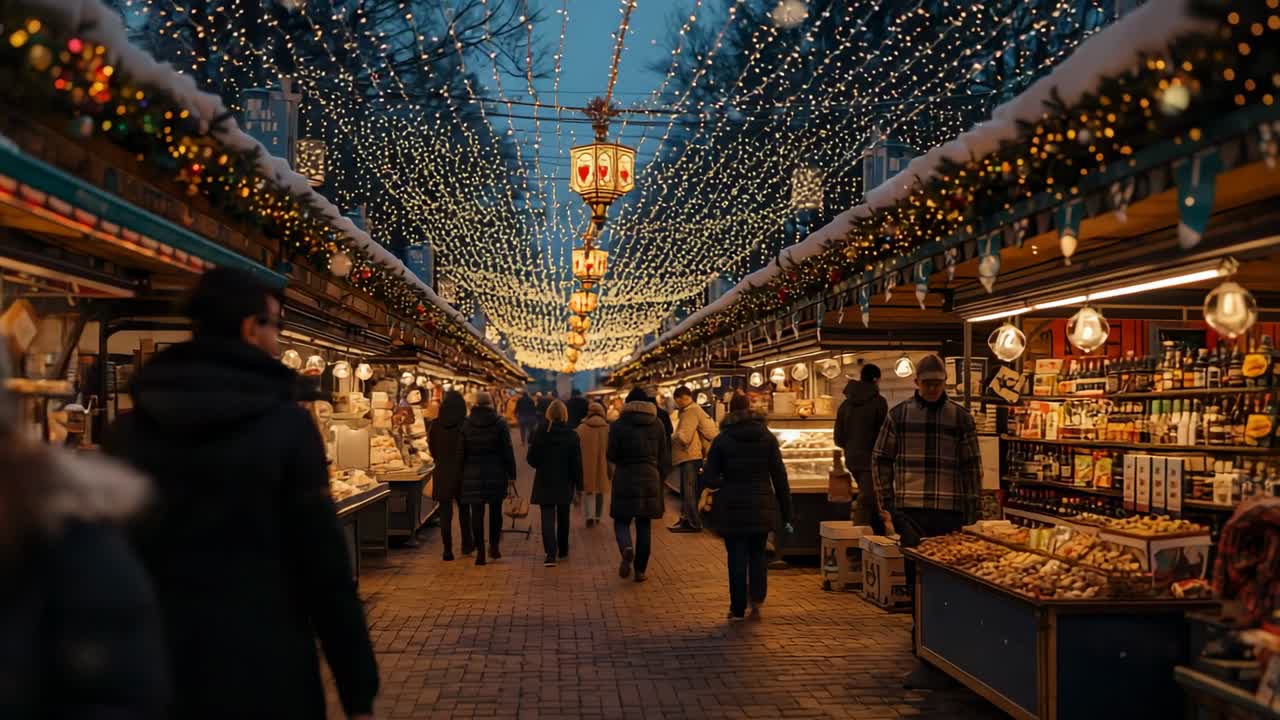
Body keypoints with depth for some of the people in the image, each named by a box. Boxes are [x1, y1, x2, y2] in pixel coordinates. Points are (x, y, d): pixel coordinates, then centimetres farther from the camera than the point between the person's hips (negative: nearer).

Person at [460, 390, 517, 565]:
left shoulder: (466, 425, 0)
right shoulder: (499, 424, -5)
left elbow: (462, 452, 4)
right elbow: (508, 451, -5)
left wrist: (462, 473, 12)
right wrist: (511, 474, 1)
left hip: (473, 474, 1)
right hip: (496, 473, 0)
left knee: (477, 512, 3)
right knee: (495, 510, 14)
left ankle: (480, 552, 1)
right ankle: (494, 546, 17)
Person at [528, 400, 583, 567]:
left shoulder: (540, 433, -8)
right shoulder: (571, 435, -8)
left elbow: (531, 459, -3)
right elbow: (577, 463, -7)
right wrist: (578, 486, 1)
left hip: (544, 483, -1)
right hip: (565, 484, 1)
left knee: (547, 518, -2)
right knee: (563, 518, 17)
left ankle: (551, 554, -16)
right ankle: (562, 550, 30)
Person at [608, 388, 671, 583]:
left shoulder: (618, 426, -4)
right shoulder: (657, 425, 5)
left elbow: (611, 455, -7)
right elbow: (664, 457, 6)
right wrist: (660, 479, 14)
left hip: (625, 479, -2)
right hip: (650, 479, 2)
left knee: (621, 521, 8)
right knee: (644, 525, 10)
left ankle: (627, 549, -23)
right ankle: (640, 570, 10)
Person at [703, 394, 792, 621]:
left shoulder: (721, 440, -4)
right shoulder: (767, 437, 0)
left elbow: (710, 479, -6)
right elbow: (780, 477, 0)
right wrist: (786, 513, 4)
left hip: (731, 507, -1)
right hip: (761, 506, 1)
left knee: (737, 557, 6)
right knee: (757, 553, 16)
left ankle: (738, 609, 9)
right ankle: (757, 598, -3)